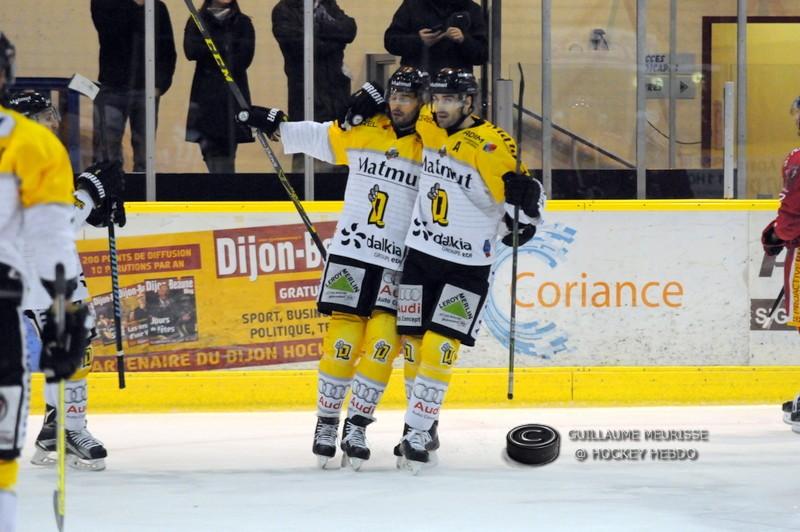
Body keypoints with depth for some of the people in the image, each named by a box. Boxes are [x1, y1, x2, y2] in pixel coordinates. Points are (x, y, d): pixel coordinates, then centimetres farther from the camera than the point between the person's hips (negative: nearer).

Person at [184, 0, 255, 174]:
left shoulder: (243, 23, 11)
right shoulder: (196, 21, 11)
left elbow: (245, 56, -2)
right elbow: (190, 50, -6)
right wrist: (224, 47, -8)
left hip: (234, 93, 0)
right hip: (206, 93, 0)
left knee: (227, 152, -7)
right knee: (209, 147, -6)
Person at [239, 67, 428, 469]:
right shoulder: (361, 130, 6)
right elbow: (316, 138, 16)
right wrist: (275, 125, 11)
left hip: (399, 265, -1)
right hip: (350, 253, 1)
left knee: (382, 342, -10)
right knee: (343, 337, -5)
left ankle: (357, 426, 1)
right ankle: (327, 421, 7)